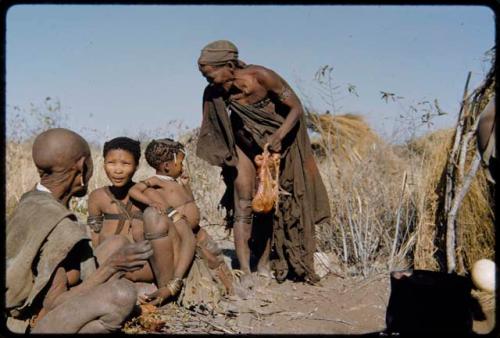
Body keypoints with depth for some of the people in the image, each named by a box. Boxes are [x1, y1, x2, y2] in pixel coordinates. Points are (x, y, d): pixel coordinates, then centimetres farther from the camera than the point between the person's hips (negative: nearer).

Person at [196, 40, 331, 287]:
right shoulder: (213, 93, -17)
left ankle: (264, 264, 15)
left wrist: (279, 136, -33)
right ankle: (245, 272, -12)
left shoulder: (262, 77, -26)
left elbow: (296, 108, -19)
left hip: (275, 142, -1)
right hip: (244, 144, 1)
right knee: (244, 203, -10)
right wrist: (227, 162, -5)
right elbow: (217, 133, -3)